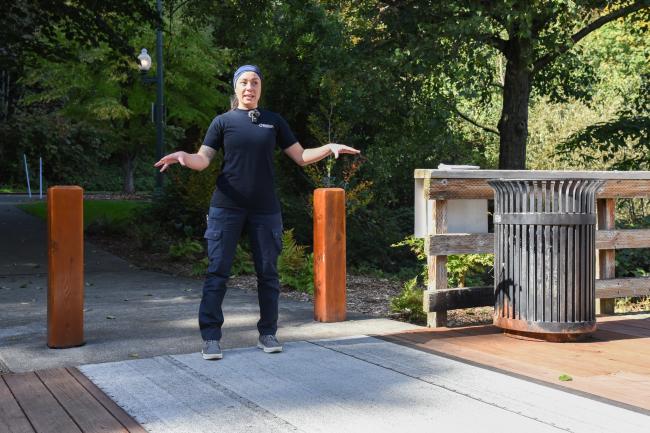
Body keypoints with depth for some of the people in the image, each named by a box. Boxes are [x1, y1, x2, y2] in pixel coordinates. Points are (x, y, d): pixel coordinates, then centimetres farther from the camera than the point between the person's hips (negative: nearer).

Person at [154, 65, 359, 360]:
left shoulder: (274, 121, 11)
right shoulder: (223, 121, 6)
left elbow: (301, 157, 11)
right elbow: (203, 160, -1)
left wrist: (330, 148, -4)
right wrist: (183, 156, -22)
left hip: (265, 209, 2)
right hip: (227, 207, -2)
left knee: (268, 272, 4)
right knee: (217, 272, -4)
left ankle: (267, 334, 16)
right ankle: (210, 338, 1)